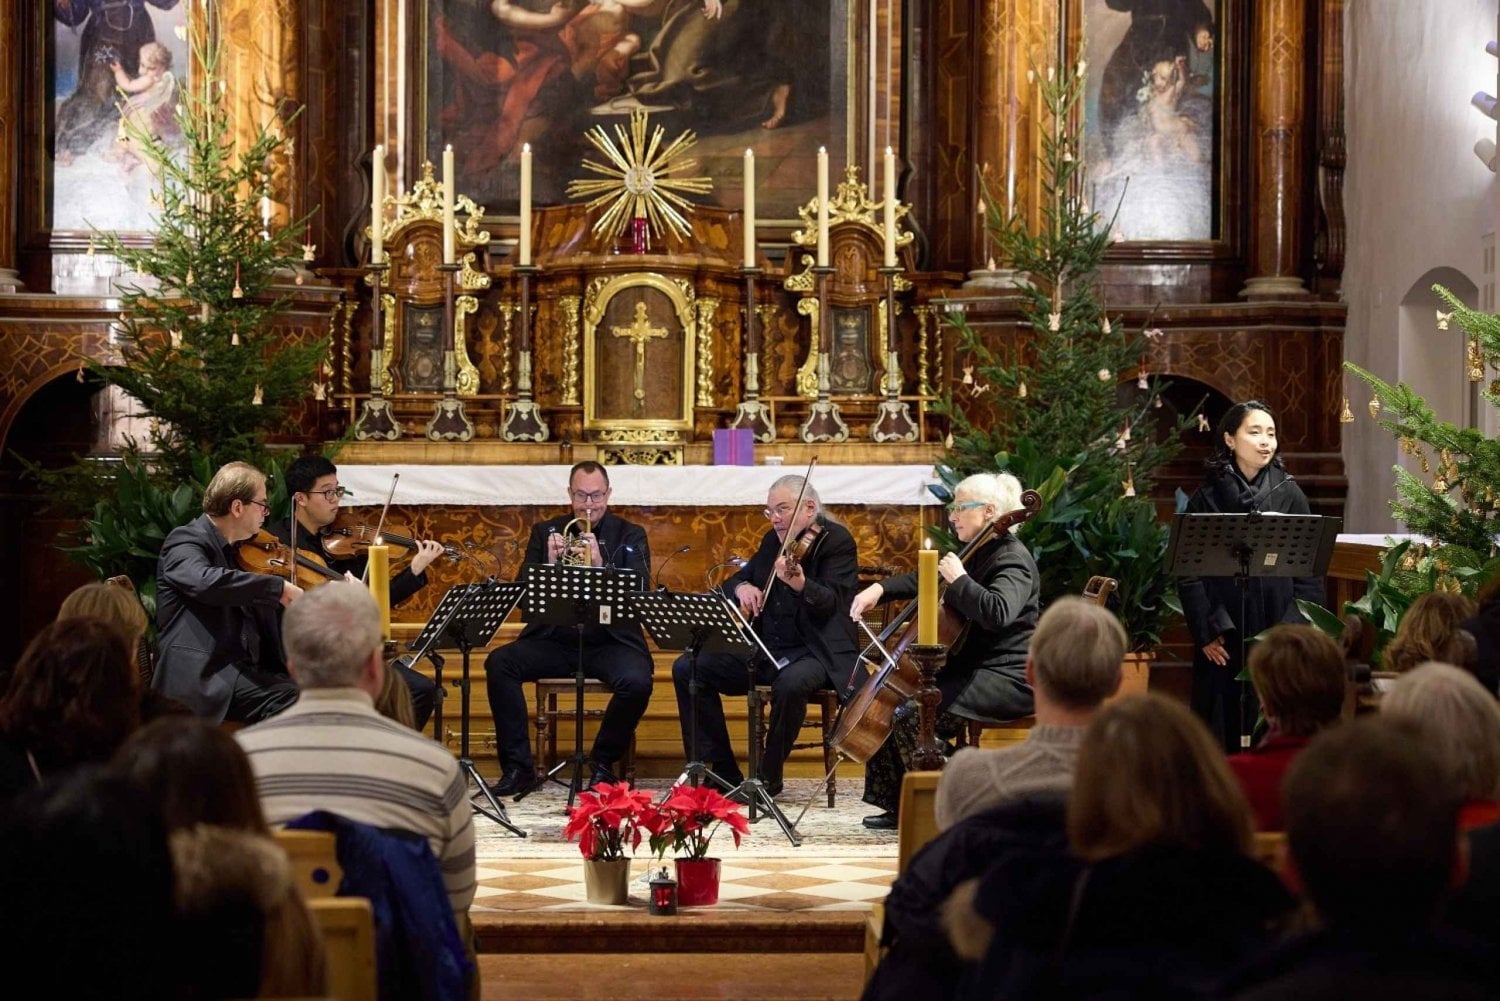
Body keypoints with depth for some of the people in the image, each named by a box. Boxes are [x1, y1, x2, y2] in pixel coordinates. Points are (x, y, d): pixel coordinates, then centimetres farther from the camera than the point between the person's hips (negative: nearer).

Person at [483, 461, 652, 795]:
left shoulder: (630, 536, 7)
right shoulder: (545, 532, 11)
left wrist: (600, 565, -22)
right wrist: (549, 564, -15)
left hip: (611, 640, -2)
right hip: (554, 639, 2)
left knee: (637, 681, -32)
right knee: (498, 663, -23)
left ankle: (603, 762, -5)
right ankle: (518, 766, -14)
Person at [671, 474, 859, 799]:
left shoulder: (837, 540, -7)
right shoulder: (774, 540, 13)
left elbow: (832, 604, -20)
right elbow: (736, 578, 19)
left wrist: (800, 584, -41)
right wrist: (742, 587, -6)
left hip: (815, 652, -7)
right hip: (764, 650, 7)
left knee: (791, 683, -39)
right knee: (687, 668, -7)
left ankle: (769, 778, -18)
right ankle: (723, 772, -4)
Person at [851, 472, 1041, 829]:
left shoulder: (1013, 560, -16)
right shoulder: (977, 554, 15)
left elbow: (997, 612, -35)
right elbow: (923, 581, 22)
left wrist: (959, 579, -26)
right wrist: (881, 588, 5)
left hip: (1006, 679, -11)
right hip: (971, 668, 11)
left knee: (911, 712, -26)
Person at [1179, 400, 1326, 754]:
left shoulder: (1289, 494, 4)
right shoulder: (1207, 497, 2)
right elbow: (1189, 571, 0)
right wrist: (1206, 632, -8)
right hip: (1224, 638, -1)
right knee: (1221, 730, 2)